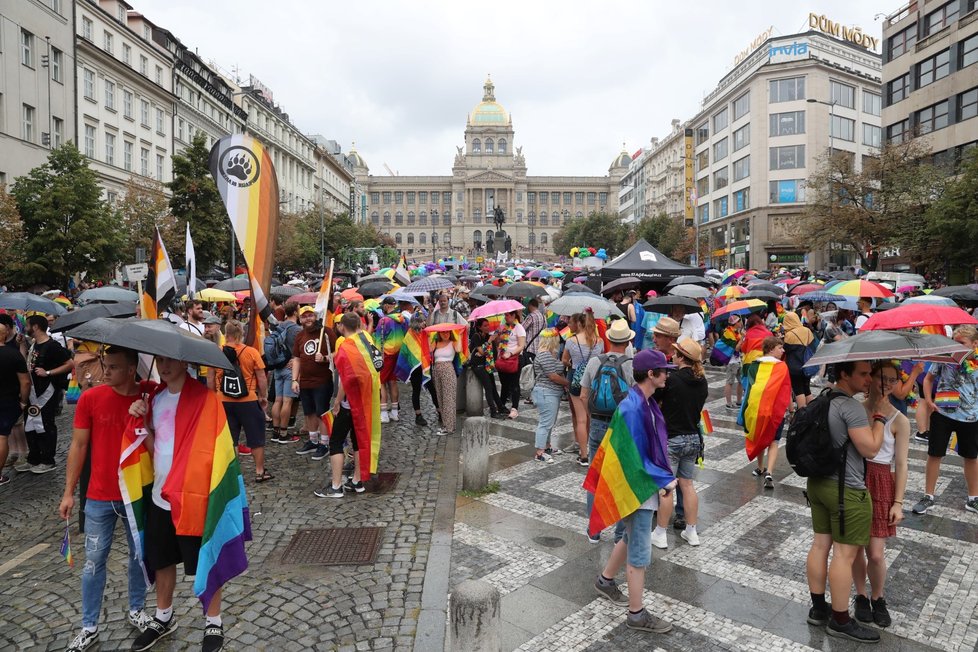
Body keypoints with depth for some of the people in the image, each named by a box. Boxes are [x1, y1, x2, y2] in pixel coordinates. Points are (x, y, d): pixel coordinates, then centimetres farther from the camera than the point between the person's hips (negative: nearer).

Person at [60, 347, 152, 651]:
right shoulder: (90, 398, -8)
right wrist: (69, 492, 0)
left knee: (140, 555, 14)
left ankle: (136, 610, 35)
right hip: (99, 497, 0)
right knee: (94, 561, 9)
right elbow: (78, 446, -1)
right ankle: (89, 627, 25)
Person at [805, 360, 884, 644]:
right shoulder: (852, 407, -22)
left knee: (820, 544, 16)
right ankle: (840, 621, 17)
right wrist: (879, 416, -10)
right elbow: (870, 449, -20)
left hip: (818, 482, 9)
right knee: (844, 554, 4)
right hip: (847, 491, -9)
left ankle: (818, 608, 29)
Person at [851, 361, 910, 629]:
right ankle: (861, 597, 31)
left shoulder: (899, 421, -4)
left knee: (875, 554, 0)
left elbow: (901, 464, -2)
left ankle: (877, 599, 27)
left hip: (880, 484, -1)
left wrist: (898, 502, -4)